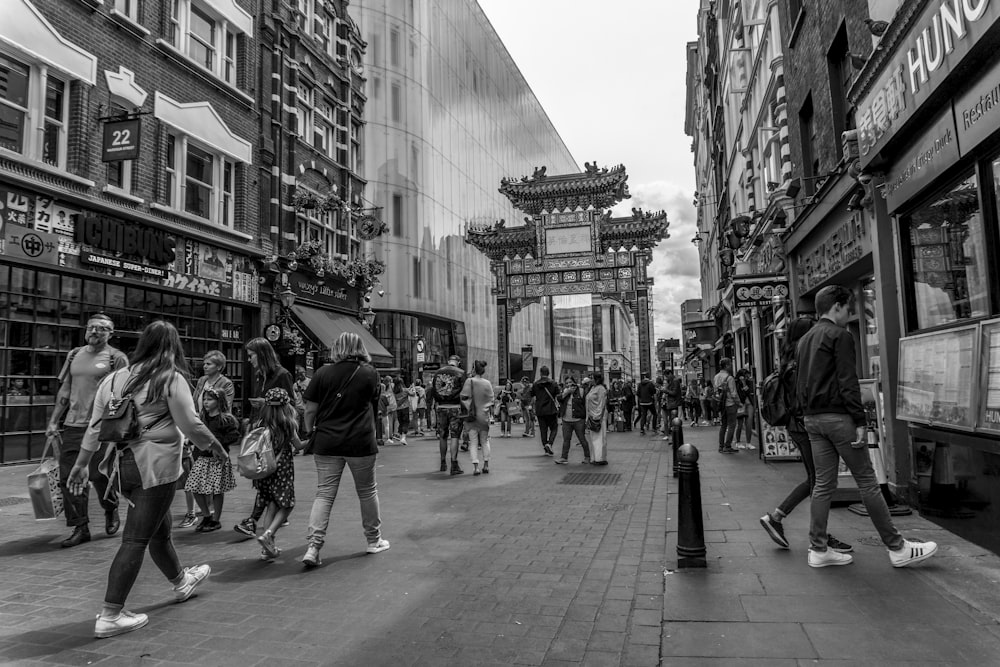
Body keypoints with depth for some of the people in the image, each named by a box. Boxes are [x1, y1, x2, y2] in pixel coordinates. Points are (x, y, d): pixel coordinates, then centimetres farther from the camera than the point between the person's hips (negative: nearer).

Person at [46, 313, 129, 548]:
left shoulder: (116, 358, -4)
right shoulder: (74, 355, 14)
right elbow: (64, 391, 18)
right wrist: (53, 421, 13)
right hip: (72, 425, 6)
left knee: (99, 476, -1)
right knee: (69, 479, 3)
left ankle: (111, 511, 29)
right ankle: (80, 528, 14)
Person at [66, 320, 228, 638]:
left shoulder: (115, 378, 9)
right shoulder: (171, 379, -10)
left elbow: (95, 426, 12)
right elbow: (190, 424, -10)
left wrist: (82, 463, 20)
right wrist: (215, 446, 5)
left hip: (121, 464, 7)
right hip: (156, 465, -7)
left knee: (159, 527, 22)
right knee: (136, 539, 0)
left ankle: (181, 581, 43)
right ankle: (110, 616, 4)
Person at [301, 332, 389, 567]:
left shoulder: (323, 373, -2)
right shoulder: (369, 373, -2)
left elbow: (310, 410, 0)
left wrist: (309, 432, 15)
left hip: (327, 442, 1)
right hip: (360, 442, -1)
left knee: (324, 494, 6)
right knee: (367, 491, 15)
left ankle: (314, 546, -3)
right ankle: (374, 540, 28)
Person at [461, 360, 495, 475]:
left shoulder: (469, 381, -10)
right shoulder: (487, 383, -4)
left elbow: (464, 397, -10)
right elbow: (491, 400, 2)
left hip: (471, 415, -2)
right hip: (484, 415, 2)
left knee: (473, 441, 3)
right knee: (485, 440, 16)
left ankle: (475, 466, -4)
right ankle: (486, 465, 19)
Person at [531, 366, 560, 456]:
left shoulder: (535, 384, 0)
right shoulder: (553, 384, -3)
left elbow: (531, 396, 4)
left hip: (539, 411, 2)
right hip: (551, 410, -2)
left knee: (543, 430, 9)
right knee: (553, 428, 8)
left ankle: (546, 449, 10)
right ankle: (549, 443, -14)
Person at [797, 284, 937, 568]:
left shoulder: (805, 340, 16)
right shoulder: (841, 336, -8)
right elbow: (848, 382, -15)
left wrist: (808, 413, 19)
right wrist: (860, 421, -14)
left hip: (811, 418, 8)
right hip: (837, 417, -7)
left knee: (823, 484, 9)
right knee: (867, 482, 1)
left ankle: (818, 549, 11)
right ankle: (896, 548, 10)